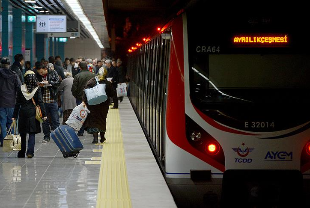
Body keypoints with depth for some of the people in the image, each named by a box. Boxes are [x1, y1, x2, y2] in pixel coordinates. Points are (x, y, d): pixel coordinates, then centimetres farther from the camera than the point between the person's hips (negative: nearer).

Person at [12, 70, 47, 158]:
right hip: (33, 113, -1)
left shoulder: (21, 89, -1)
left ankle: (22, 153, 18)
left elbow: (17, 104, 1)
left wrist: (15, 116, 5)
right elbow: (40, 102, -6)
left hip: (23, 113, 1)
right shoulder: (37, 89, -4)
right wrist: (44, 114, -3)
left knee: (23, 134, 12)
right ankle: (30, 152, -11)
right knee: (32, 134, 2)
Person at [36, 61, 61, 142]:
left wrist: (49, 82, -15)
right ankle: (46, 136, 18)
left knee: (55, 120, 1)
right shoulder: (37, 75, 3)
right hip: (43, 101, 2)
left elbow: (58, 83, -6)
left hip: (53, 100, -2)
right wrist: (39, 85, -12)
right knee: (44, 120, 8)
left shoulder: (53, 73, -1)